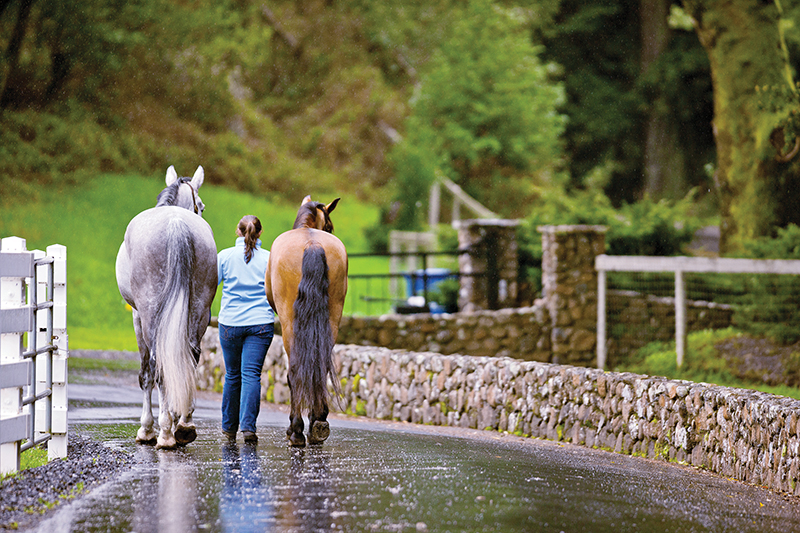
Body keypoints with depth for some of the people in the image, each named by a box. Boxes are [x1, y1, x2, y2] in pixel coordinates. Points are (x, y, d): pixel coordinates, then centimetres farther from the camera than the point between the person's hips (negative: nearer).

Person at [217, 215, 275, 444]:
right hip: (261, 323, -1)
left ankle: (229, 427, 20)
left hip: (230, 323, 1)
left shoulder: (225, 256, 1)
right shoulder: (269, 258, 0)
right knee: (251, 374, -4)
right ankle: (248, 426, -15)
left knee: (232, 374, 12)